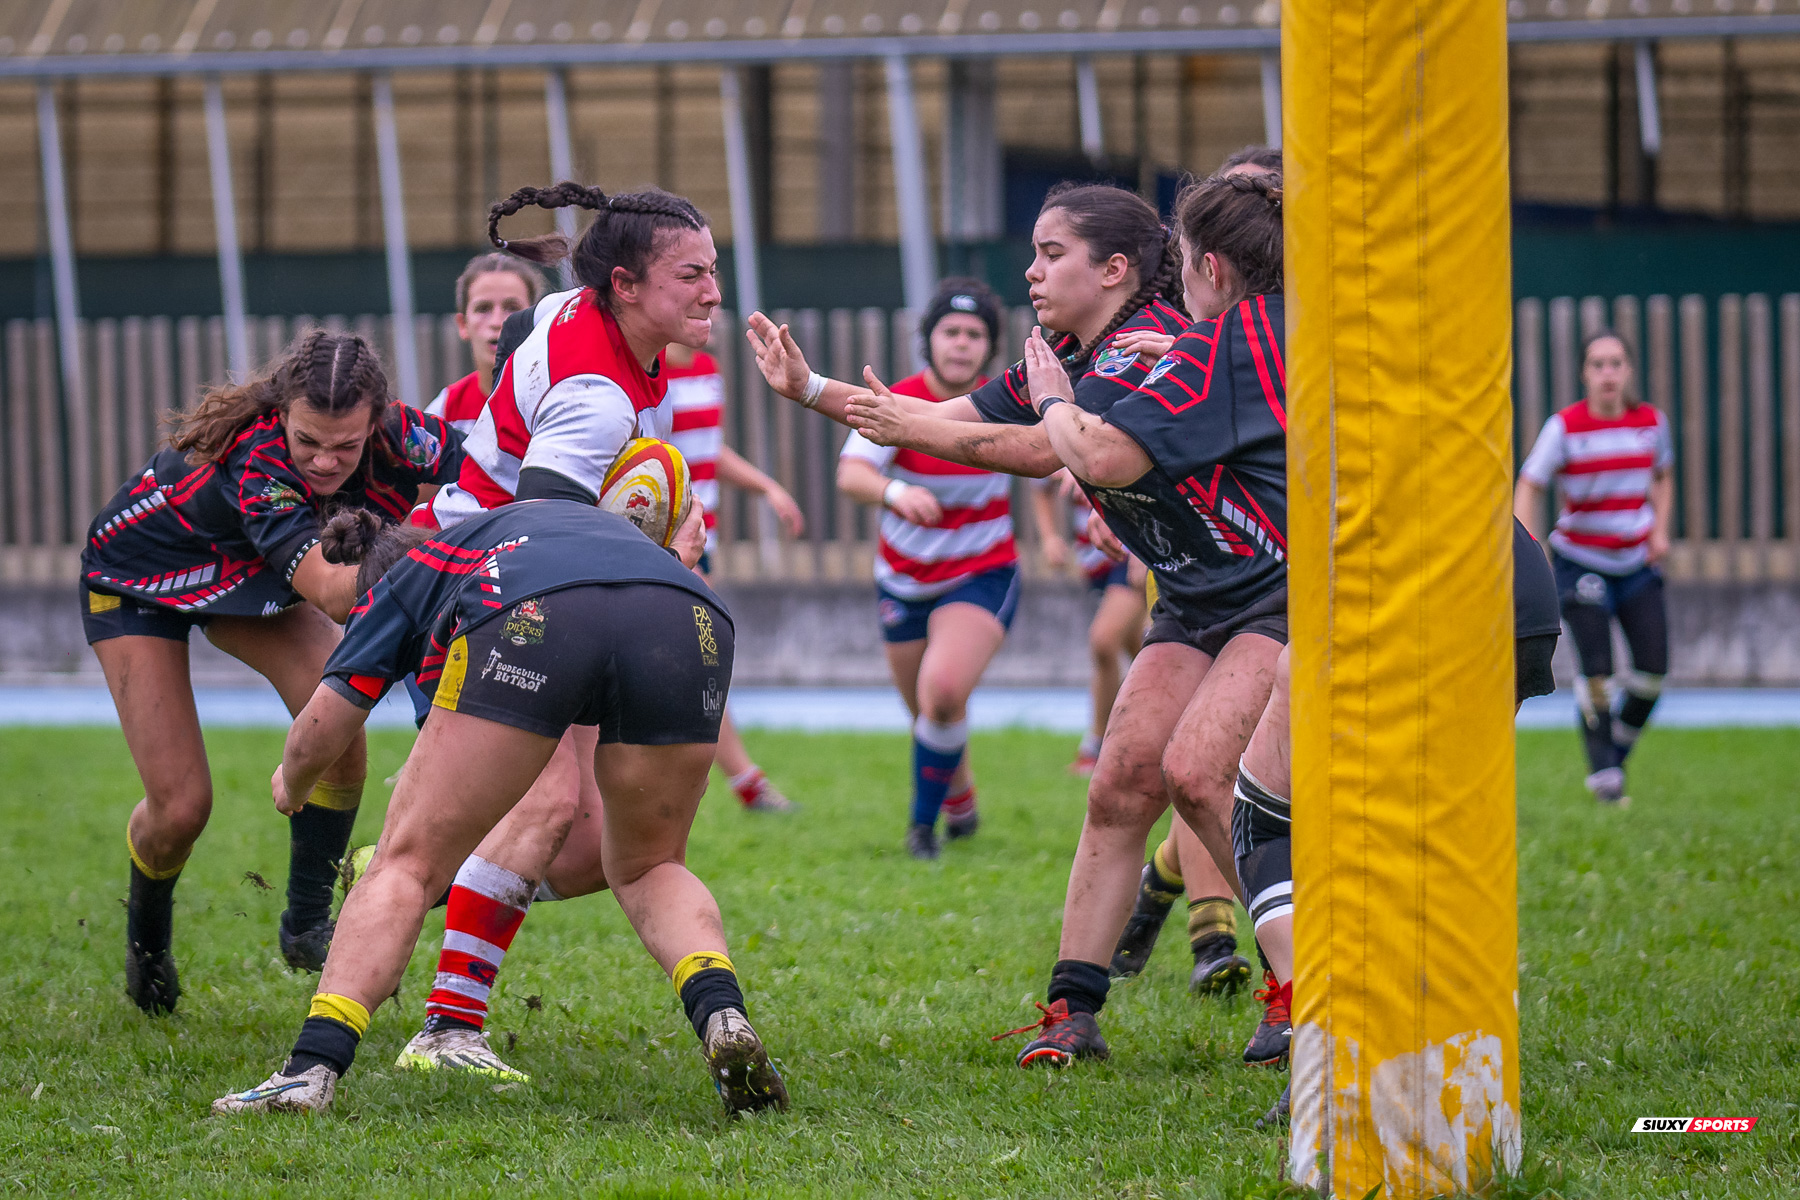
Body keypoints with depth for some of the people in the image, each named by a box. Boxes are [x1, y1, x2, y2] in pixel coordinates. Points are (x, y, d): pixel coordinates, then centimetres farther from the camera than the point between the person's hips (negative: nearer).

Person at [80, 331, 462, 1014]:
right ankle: (147, 929, 26)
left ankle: (307, 924, -1)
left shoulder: (398, 440, -28)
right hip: (134, 581, -5)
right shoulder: (253, 459, -44)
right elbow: (332, 594, -54)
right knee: (180, 807, -8)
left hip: (251, 579, 5)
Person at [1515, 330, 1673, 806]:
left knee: (1653, 668, -4)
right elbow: (1528, 490, -10)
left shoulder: (1650, 422, 0)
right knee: (1597, 671, -12)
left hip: (1637, 562, 4)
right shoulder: (1565, 427, -12)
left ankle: (1619, 752, 20)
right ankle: (1602, 772, 2)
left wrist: (1660, 530, 3)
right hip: (1581, 563, -4)